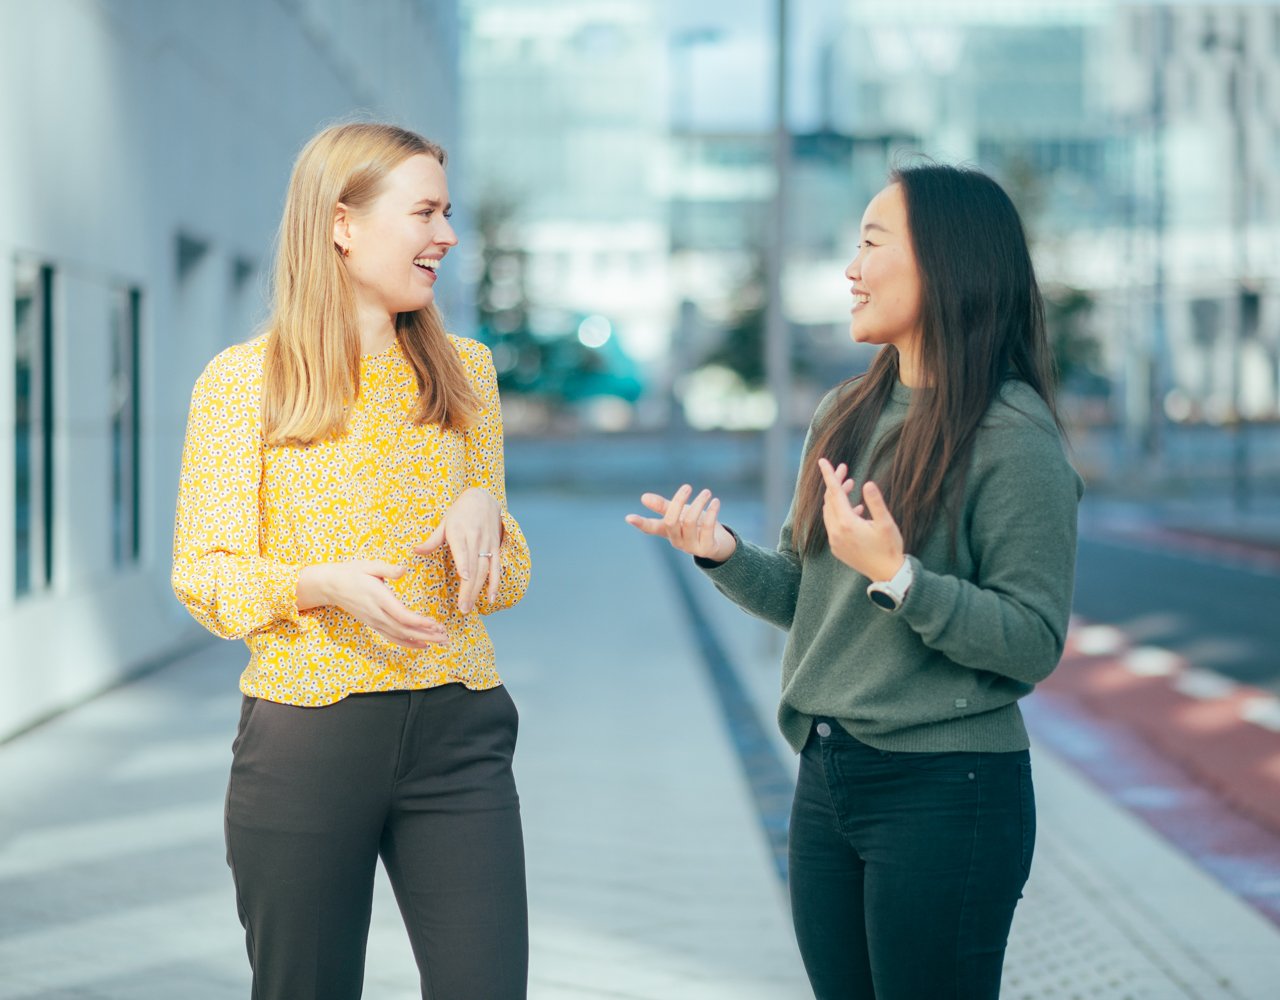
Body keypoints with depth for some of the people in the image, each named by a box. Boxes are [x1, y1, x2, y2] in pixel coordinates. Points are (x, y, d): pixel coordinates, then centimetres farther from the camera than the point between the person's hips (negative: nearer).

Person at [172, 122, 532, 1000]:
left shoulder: (464, 371, 11)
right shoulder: (243, 381, -2)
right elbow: (202, 575, -2)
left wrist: (483, 509, -6)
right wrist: (322, 583, -19)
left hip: (457, 730, 3)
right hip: (305, 733, -3)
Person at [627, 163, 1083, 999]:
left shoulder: (1013, 437, -13)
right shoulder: (848, 415, 10)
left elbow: (1035, 640, -17)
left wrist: (895, 575, -24)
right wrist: (725, 555, -2)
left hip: (946, 793, -7)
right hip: (827, 779, 7)